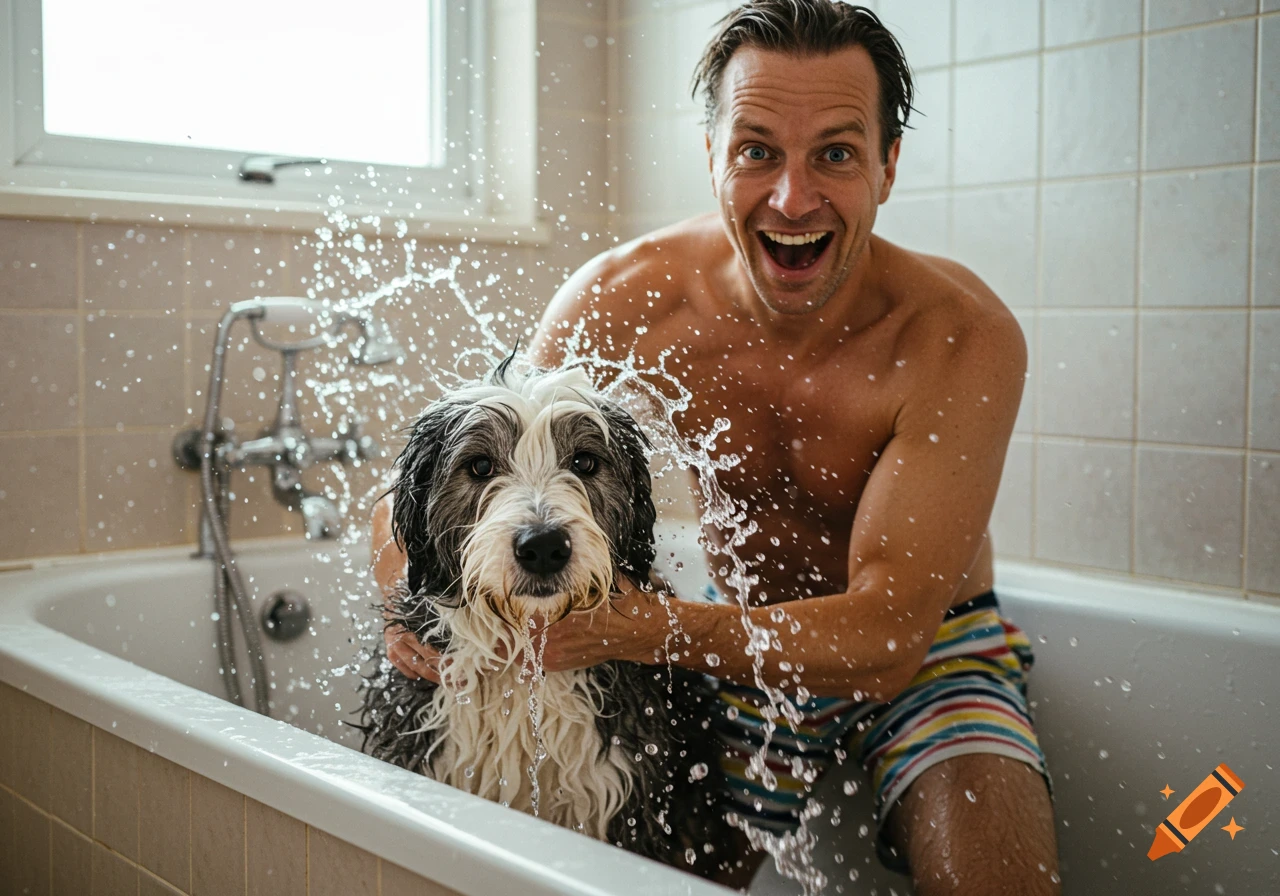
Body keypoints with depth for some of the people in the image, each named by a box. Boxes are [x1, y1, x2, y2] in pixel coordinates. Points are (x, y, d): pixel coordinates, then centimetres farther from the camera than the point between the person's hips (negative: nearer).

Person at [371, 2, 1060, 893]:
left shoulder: (964, 336, -27)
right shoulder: (628, 295, -19)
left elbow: (887, 632, -32)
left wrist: (639, 625, -46)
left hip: (929, 643, -2)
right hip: (746, 639, 2)